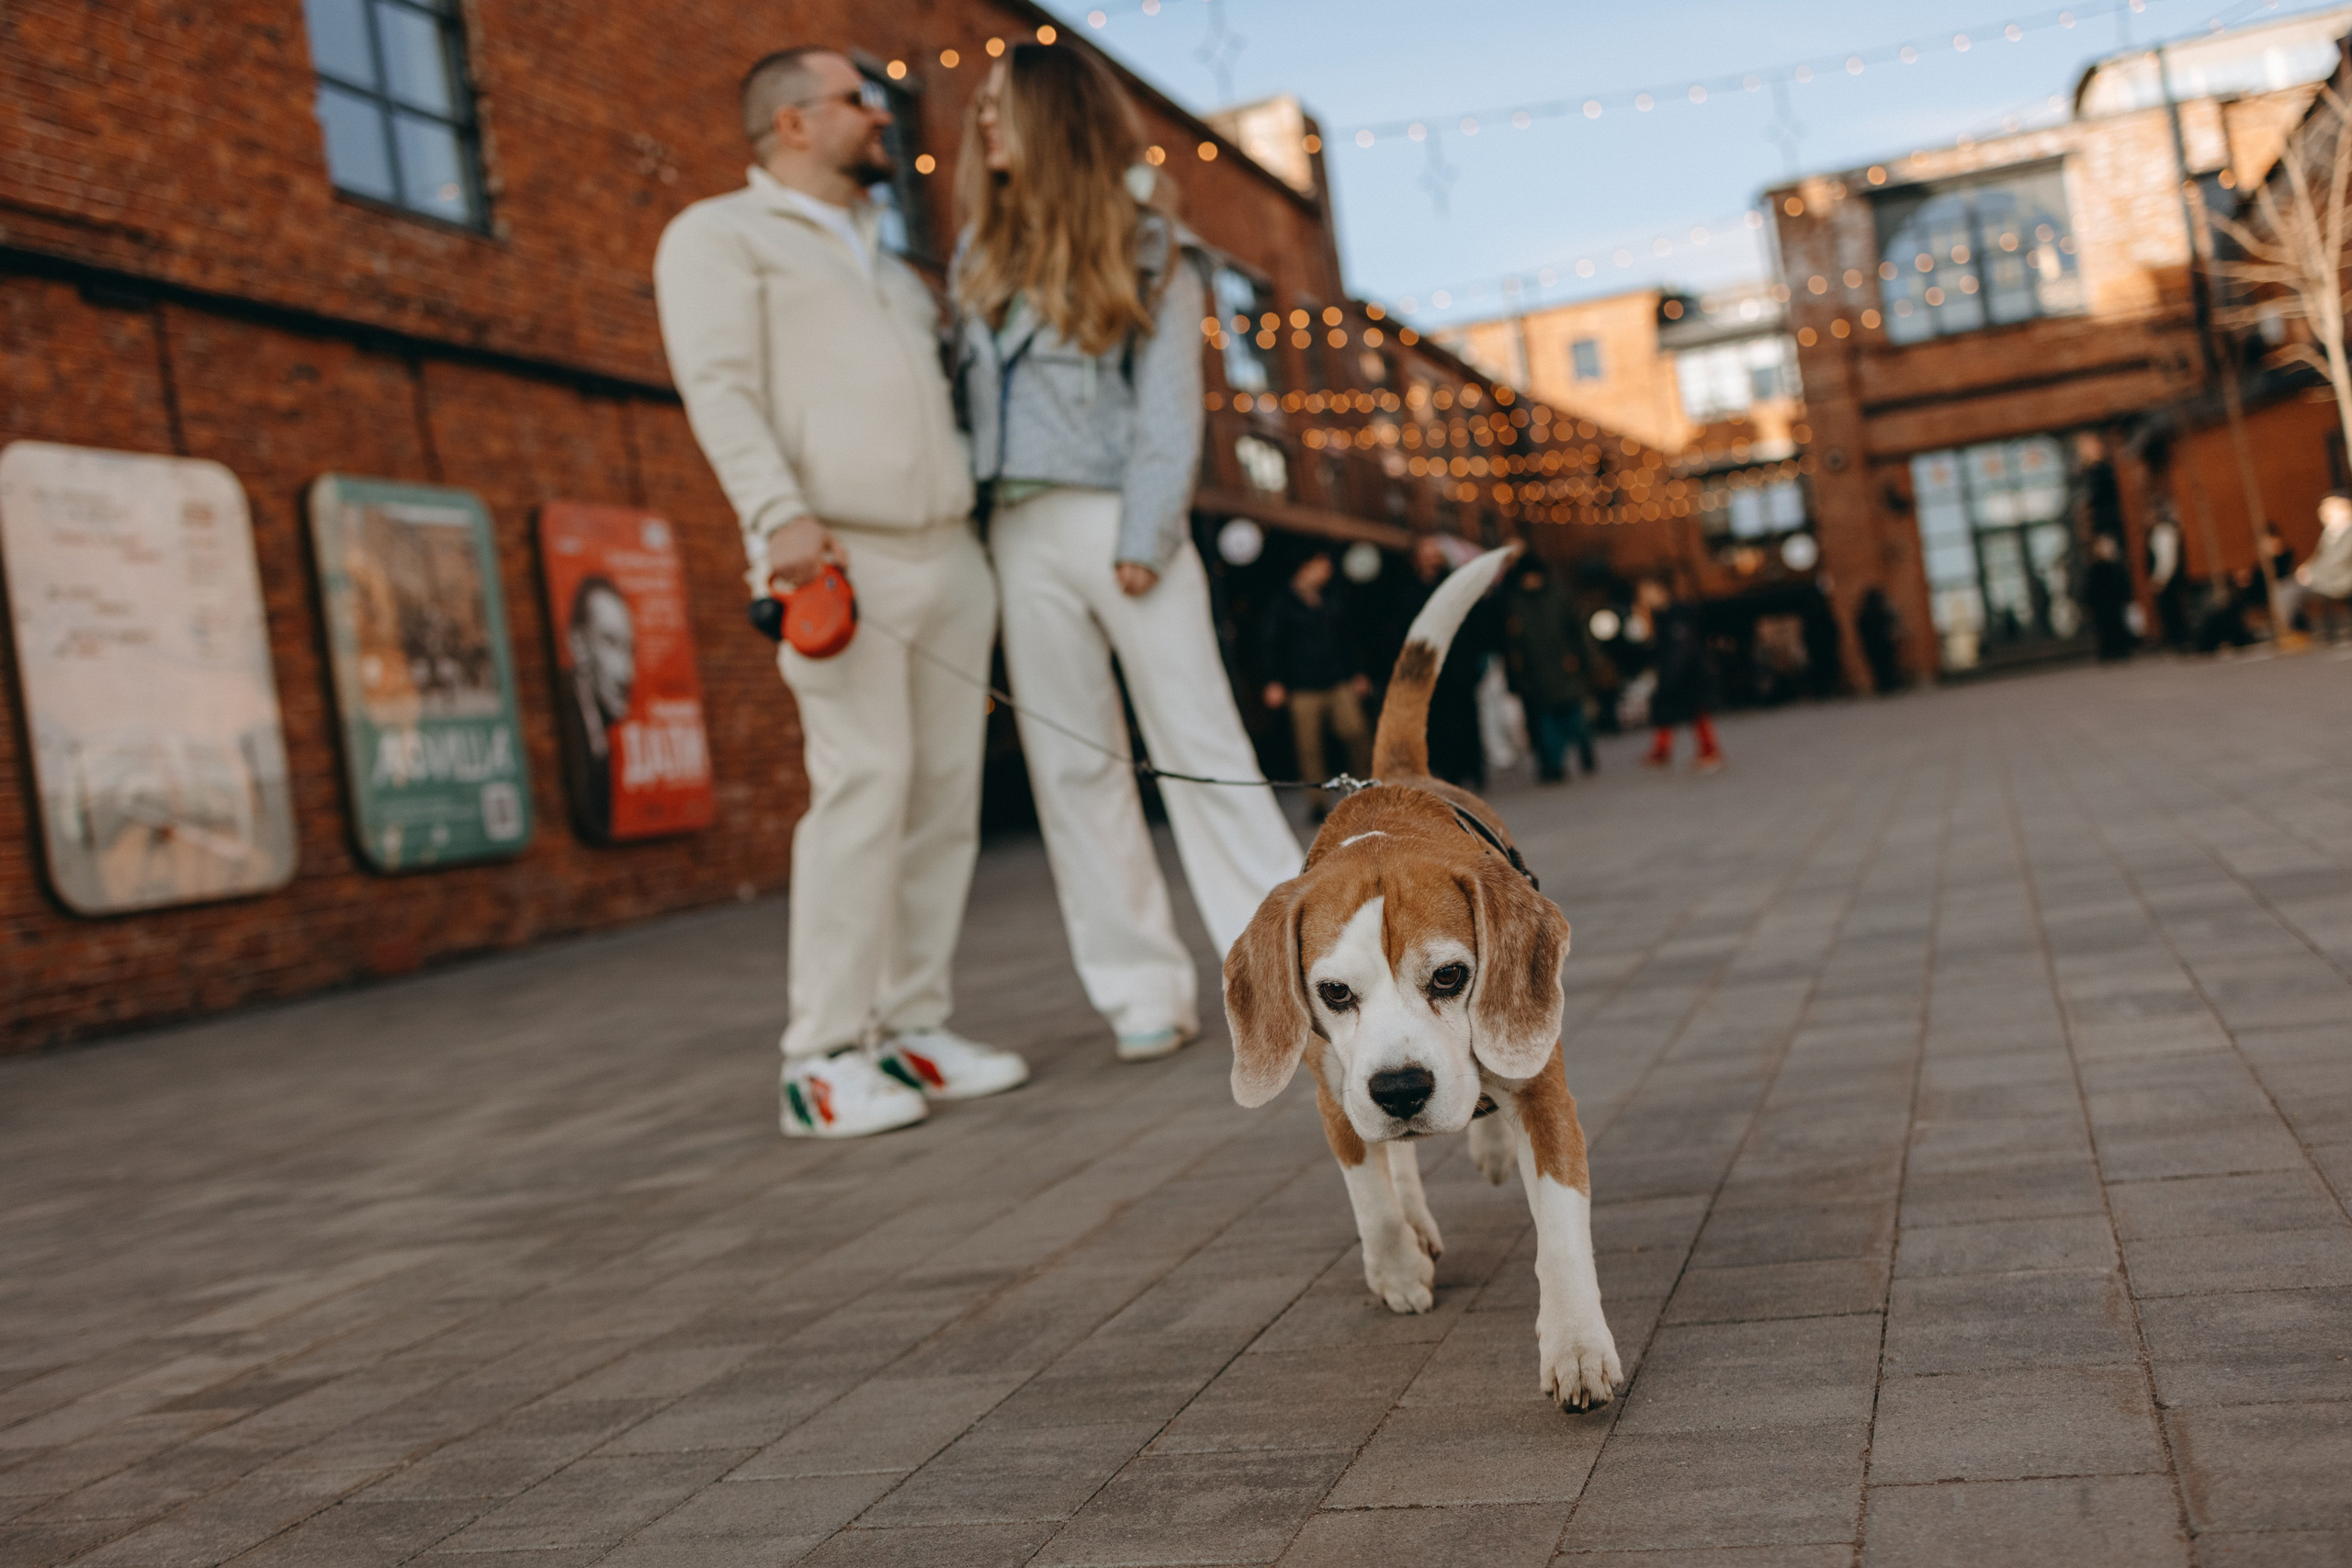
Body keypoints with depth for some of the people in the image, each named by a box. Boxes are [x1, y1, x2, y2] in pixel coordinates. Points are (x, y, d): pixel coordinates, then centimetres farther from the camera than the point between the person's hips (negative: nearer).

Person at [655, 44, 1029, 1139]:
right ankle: (823, 1060, -12)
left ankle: (913, 1030, 6)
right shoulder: (720, 234, 8)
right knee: (865, 782, -16)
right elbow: (719, 388, -7)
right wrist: (780, 515, -21)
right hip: (838, 557, -7)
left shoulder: (886, 260, 30)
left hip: (950, 555, 7)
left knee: (945, 793, 0)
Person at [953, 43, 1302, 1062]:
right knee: (1072, 766, 1)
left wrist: (1146, 538, -13)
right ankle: (1142, 992, 5)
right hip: (1019, 530, 4)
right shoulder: (981, 253, 18)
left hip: (1121, 520, -4)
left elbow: (1170, 403, -3)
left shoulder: (1146, 243, 5)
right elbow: (964, 393, 13)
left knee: (1202, 746, -6)